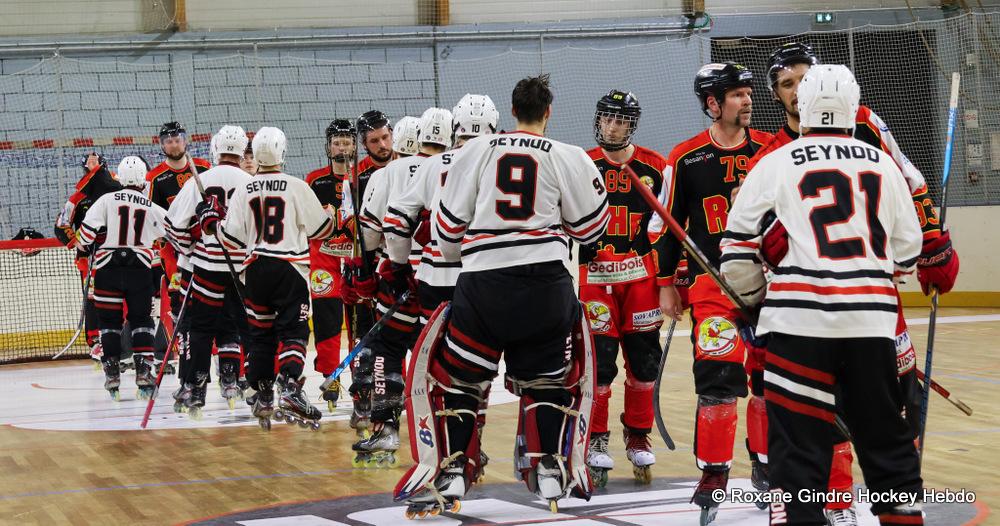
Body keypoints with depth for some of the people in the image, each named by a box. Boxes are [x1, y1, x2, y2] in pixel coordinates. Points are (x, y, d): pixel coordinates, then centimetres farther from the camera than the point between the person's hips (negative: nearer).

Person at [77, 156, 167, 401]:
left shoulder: (107, 200, -2)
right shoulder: (152, 209, 3)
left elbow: (86, 229, -6)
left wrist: (85, 245, 14)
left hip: (108, 270, 0)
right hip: (139, 270, 1)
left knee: (109, 321, 10)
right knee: (141, 320, 9)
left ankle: (112, 374, 7)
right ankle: (144, 371, -2)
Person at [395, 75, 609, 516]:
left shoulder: (474, 152, 7)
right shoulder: (569, 158, 3)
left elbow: (449, 224, 9)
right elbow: (589, 228, 9)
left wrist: (455, 256, 30)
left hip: (482, 282, 0)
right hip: (545, 281, 0)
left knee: (456, 375, 11)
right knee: (548, 375, 17)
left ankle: (450, 472, 3)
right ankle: (551, 470, 10)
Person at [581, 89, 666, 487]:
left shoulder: (655, 167, 2)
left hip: (641, 276, 1)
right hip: (595, 276, -1)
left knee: (644, 359, 5)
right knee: (598, 361, -5)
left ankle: (638, 438, 18)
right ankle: (596, 442, 7)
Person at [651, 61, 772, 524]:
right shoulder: (686, 158, -1)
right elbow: (667, 223, 5)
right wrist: (666, 284, 5)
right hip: (712, 280, -2)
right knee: (717, 376, -11)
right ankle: (714, 473, 0)